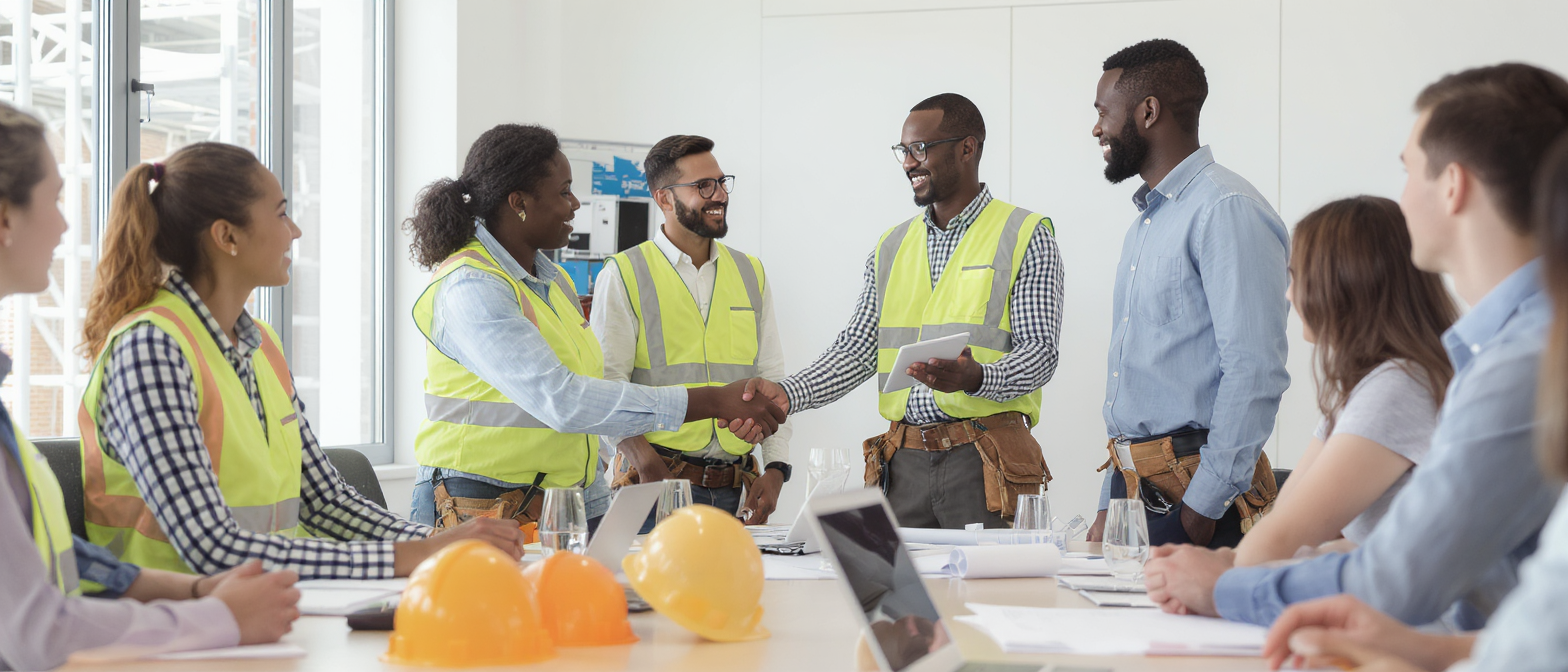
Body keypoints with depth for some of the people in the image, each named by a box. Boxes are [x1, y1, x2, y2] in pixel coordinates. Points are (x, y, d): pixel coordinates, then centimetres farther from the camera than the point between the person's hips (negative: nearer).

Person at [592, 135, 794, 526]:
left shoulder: (751, 275, 16)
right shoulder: (624, 276, 2)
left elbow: (772, 382, 14)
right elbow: (606, 385, -6)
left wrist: (775, 469, 1)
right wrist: (646, 462, -20)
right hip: (655, 482, -4)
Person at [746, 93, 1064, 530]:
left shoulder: (1026, 235, 2)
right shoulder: (892, 247, 17)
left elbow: (1040, 350, -5)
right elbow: (857, 350, 12)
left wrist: (975, 378, -25)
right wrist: (787, 393, -4)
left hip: (984, 460, -4)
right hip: (904, 462, 4)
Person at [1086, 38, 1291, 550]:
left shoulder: (1228, 211, -12)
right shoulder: (1145, 221, 19)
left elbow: (1255, 373, -20)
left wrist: (1204, 506, -20)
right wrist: (1108, 507, 18)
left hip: (1192, 491, -8)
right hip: (1133, 487, 8)